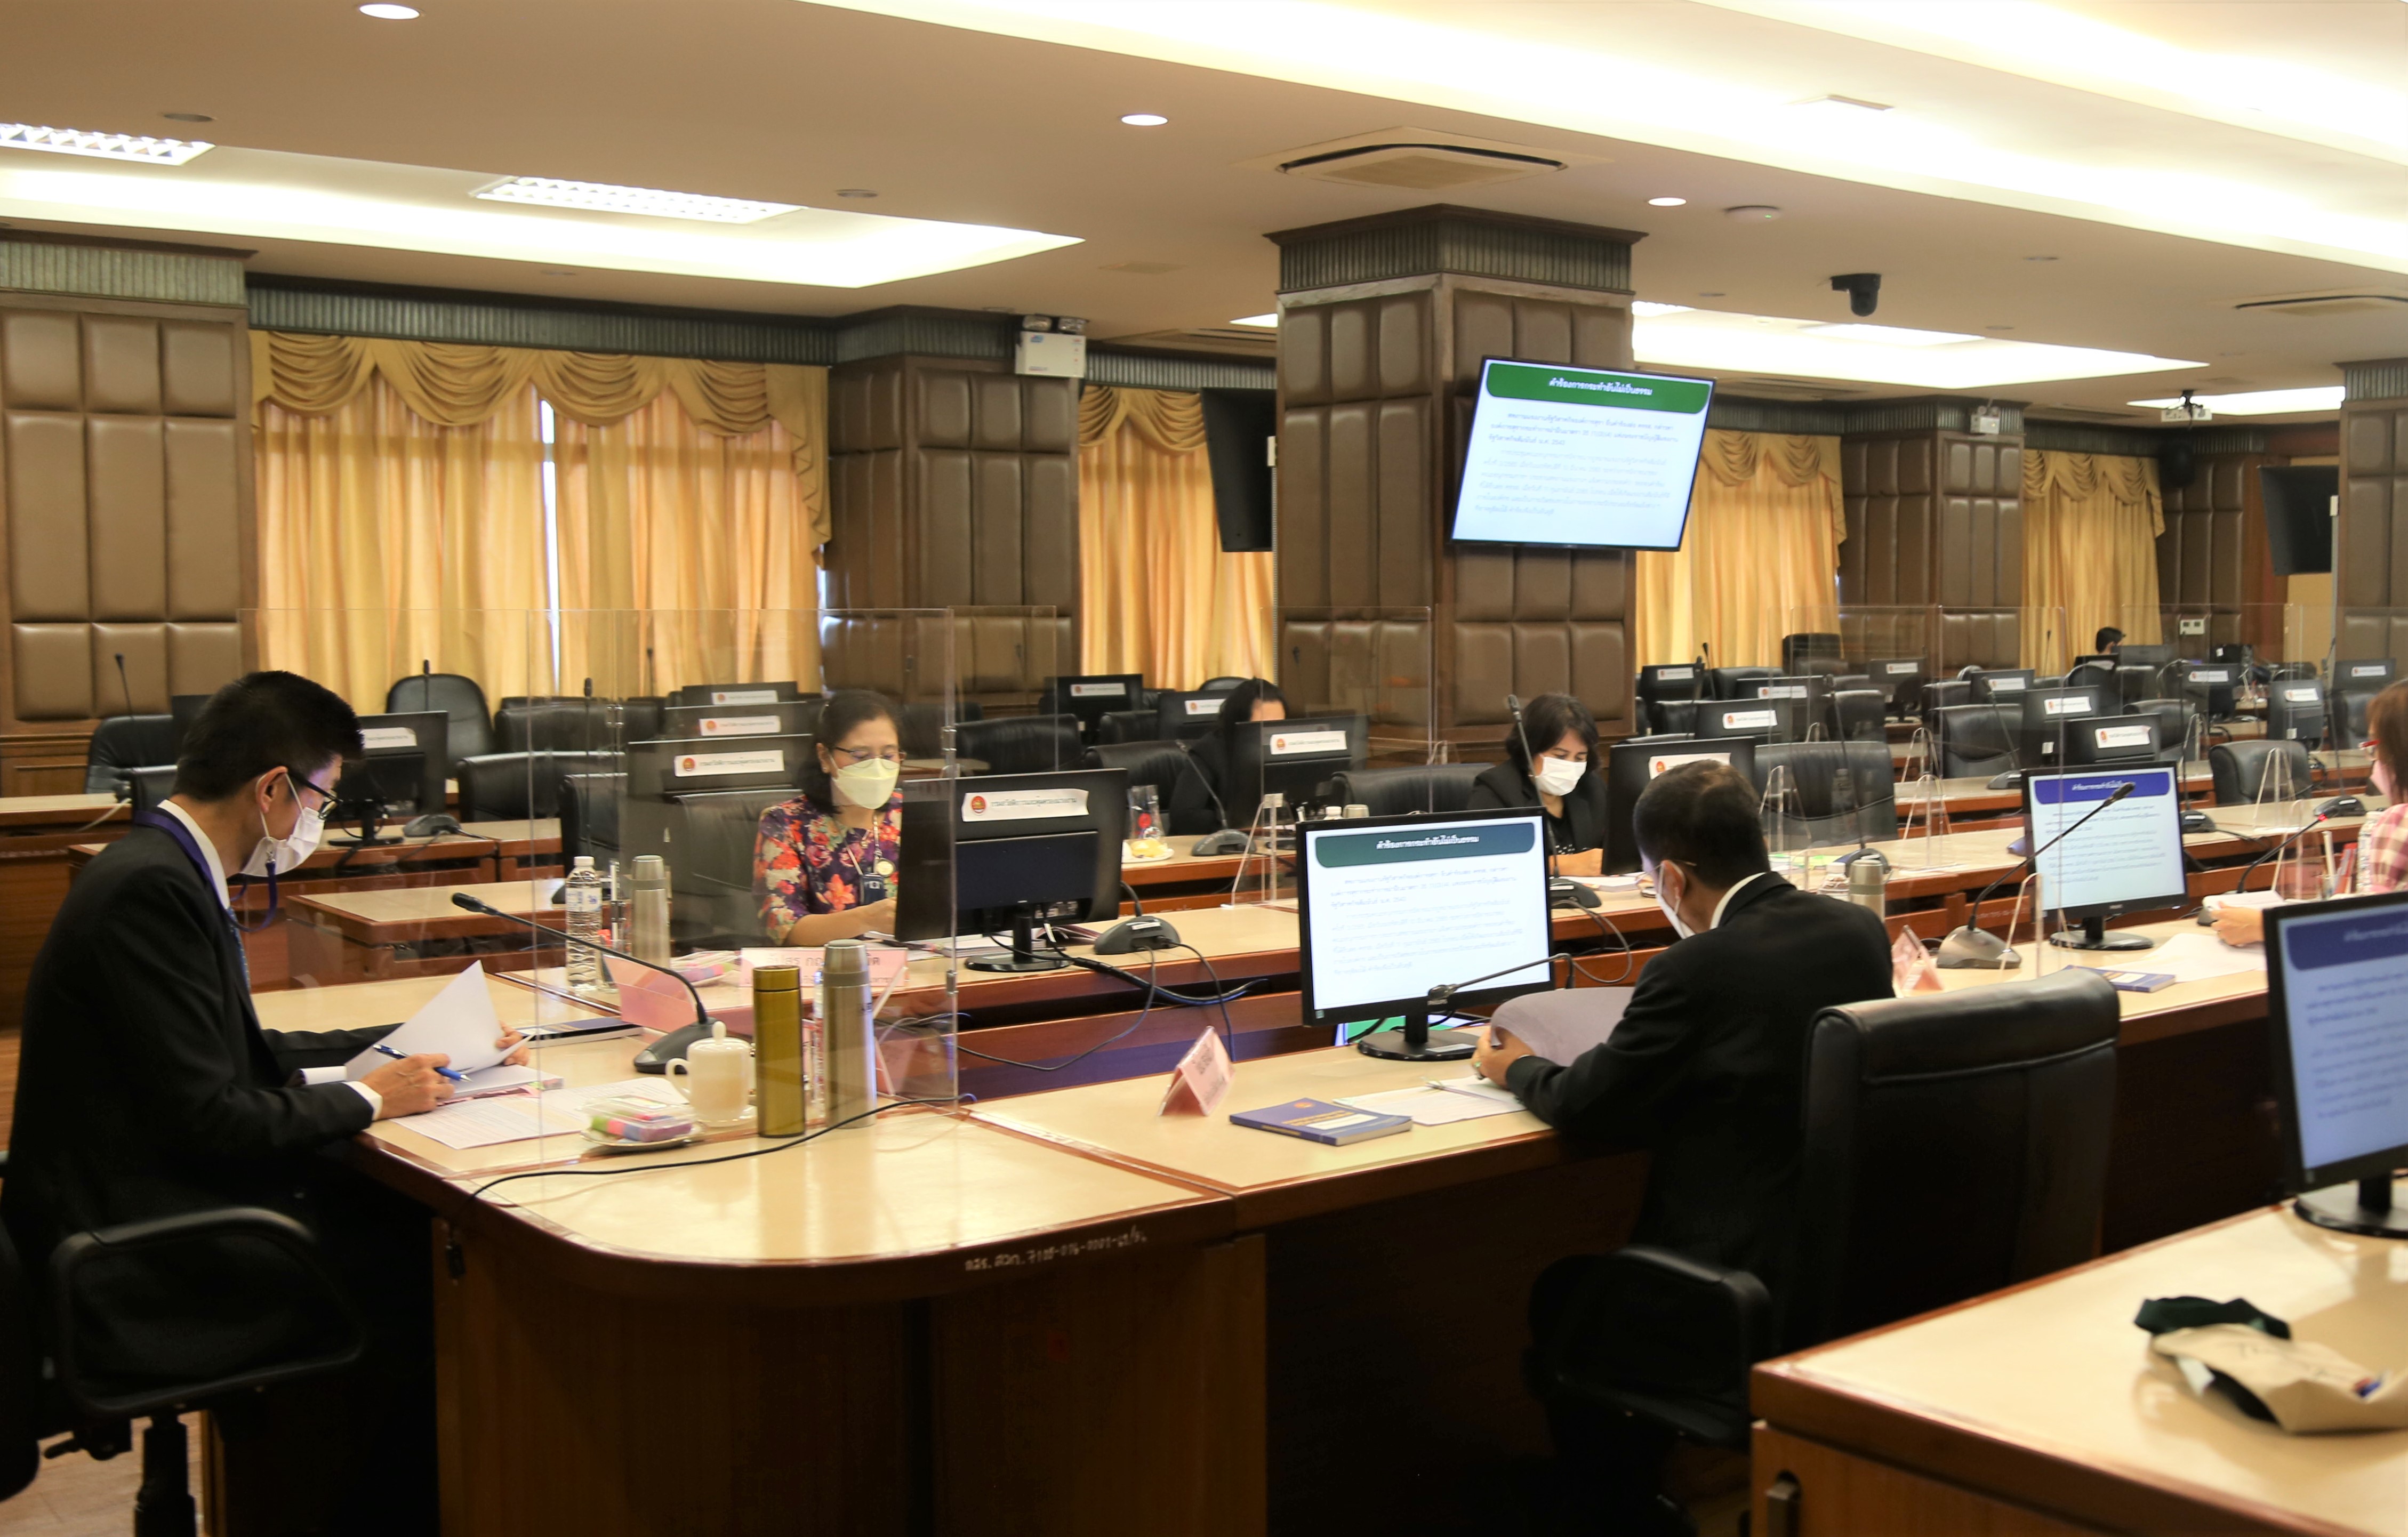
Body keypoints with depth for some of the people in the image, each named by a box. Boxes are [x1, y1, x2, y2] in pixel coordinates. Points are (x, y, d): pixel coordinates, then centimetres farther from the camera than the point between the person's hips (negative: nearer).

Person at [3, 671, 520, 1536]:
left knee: (413, 1225, -1)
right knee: (418, 1274, -13)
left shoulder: (166, 870, 9)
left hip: (156, 1200, 10)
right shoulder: (152, 890, -21)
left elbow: (238, 1052, 17)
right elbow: (209, 1117, -23)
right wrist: (369, 1100, -10)